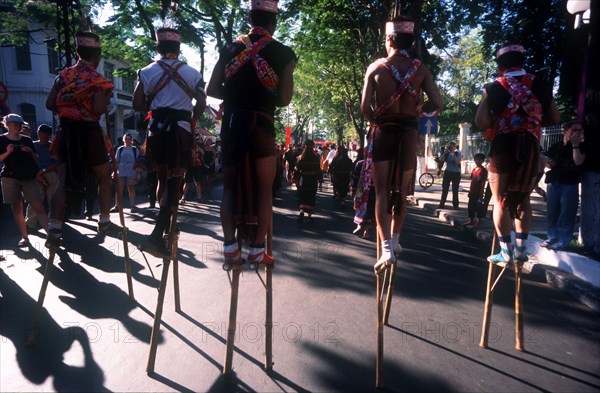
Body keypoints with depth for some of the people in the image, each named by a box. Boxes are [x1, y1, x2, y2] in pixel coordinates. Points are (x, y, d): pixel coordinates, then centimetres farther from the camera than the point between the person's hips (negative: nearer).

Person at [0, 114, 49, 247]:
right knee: (17, 208, 3)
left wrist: (31, 152, -3)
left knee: (38, 207, -8)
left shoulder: (27, 140, 14)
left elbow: (36, 159, 16)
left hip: (29, 177, 1)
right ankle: (24, 237, 9)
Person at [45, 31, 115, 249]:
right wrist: (107, 99, 0)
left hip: (66, 131, 4)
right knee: (103, 178, 13)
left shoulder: (64, 75, 7)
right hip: (89, 132, -4)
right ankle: (104, 221, 17)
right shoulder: (99, 80, -6)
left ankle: (54, 230, -5)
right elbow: (99, 109, -19)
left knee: (62, 180, 2)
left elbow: (50, 104, 2)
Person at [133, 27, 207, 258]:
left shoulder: (147, 71, 7)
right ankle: (157, 236, -19)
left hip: (157, 127, 3)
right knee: (175, 179, -6)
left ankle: (166, 225, 29)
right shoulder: (192, 73, 6)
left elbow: (137, 105, 2)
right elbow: (201, 104, 1)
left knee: (162, 176, 18)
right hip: (181, 128, -2)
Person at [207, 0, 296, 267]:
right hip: (261, 124, -3)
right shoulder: (283, 53, 1)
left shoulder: (230, 49, 10)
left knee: (230, 185, 12)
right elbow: (284, 99, -4)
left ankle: (230, 247, 9)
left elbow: (212, 89, 6)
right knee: (263, 189, 6)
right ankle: (257, 250, 8)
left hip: (232, 122, 3)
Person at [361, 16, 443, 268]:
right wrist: (417, 110, 14)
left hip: (383, 131, -2)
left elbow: (365, 106, -7)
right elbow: (437, 103, -4)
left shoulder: (375, 67, -1)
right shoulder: (420, 69, 3)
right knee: (401, 191, 14)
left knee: (382, 191, 0)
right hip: (408, 131, 2)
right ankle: (395, 241, 26)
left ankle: (387, 248, -11)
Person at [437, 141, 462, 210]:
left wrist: (453, 153, -23)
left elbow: (457, 162, -20)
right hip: (447, 172, 3)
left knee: (455, 190, 2)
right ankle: (442, 204, 12)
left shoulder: (458, 153, -6)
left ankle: (455, 205, 10)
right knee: (444, 189, 5)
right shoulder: (447, 153, 2)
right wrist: (445, 152, -14)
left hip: (456, 173, -3)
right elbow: (442, 160, -10)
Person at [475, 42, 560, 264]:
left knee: (500, 201, 4)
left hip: (503, 147, -3)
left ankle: (506, 252, 5)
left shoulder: (494, 88, -3)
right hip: (531, 147, 3)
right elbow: (554, 118, 9)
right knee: (523, 200, 15)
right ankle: (520, 249, 18)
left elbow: (480, 121, -13)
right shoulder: (540, 85, 6)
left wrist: (497, 123, 6)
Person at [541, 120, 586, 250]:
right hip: (553, 182, 4)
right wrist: (549, 164, -5)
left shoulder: (581, 146, 0)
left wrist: (575, 145, -14)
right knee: (552, 212, 11)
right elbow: (547, 162, 17)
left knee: (566, 214, -4)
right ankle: (552, 238, 22)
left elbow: (578, 162, -17)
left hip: (570, 184, -4)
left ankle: (562, 242, 1)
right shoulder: (555, 146, 9)